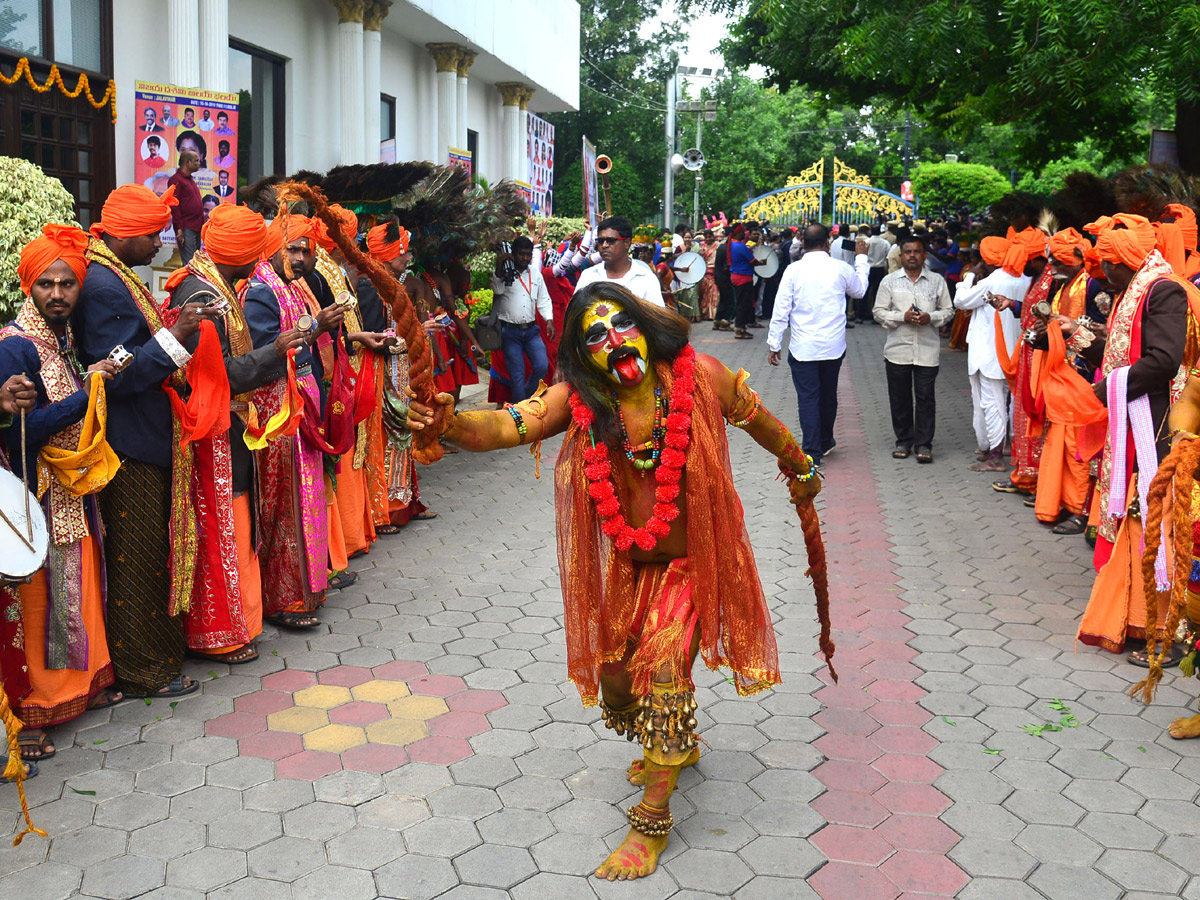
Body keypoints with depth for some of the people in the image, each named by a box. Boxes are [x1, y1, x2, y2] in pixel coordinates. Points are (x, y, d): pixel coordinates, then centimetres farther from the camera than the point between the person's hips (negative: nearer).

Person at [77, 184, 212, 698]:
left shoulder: (117, 280, 13)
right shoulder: (104, 286, -18)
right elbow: (117, 375, -23)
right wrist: (175, 336, -27)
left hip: (144, 441, 10)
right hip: (131, 446, -10)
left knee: (147, 554, 18)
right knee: (138, 558, 0)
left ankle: (150, 651, 31)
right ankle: (141, 672, 11)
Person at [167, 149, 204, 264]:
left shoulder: (190, 180, 20)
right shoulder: (176, 180, -8)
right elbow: (174, 206, -14)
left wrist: (201, 223, 16)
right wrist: (179, 228, -19)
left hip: (196, 227, 9)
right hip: (186, 229, -9)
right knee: (189, 264, -11)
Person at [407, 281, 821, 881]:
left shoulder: (697, 376, -16)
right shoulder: (579, 398, -13)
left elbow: (758, 421, 2)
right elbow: (510, 425, -29)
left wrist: (801, 468, 17)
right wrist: (451, 425, -50)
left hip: (692, 560, -3)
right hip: (628, 563, 4)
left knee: (664, 671, -13)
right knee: (614, 675, 12)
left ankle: (652, 820, 3)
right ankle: (675, 747, 45)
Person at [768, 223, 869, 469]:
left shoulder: (794, 270, -8)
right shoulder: (840, 268, -3)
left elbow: (781, 308, -7)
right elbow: (859, 290, 18)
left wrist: (774, 343, 1)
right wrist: (861, 258, 31)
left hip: (802, 347, -2)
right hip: (833, 346, 2)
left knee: (807, 398, 1)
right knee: (828, 395, 18)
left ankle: (812, 453, -3)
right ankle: (825, 442, 36)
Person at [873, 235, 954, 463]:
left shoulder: (937, 281, 8)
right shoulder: (889, 281, 6)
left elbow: (948, 310, 10)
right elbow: (879, 311, 3)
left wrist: (930, 318, -10)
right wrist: (903, 317, -13)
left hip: (927, 350, 0)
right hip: (897, 349, 1)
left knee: (925, 397, -1)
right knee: (900, 397, 6)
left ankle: (924, 444, 6)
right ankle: (903, 441, 19)